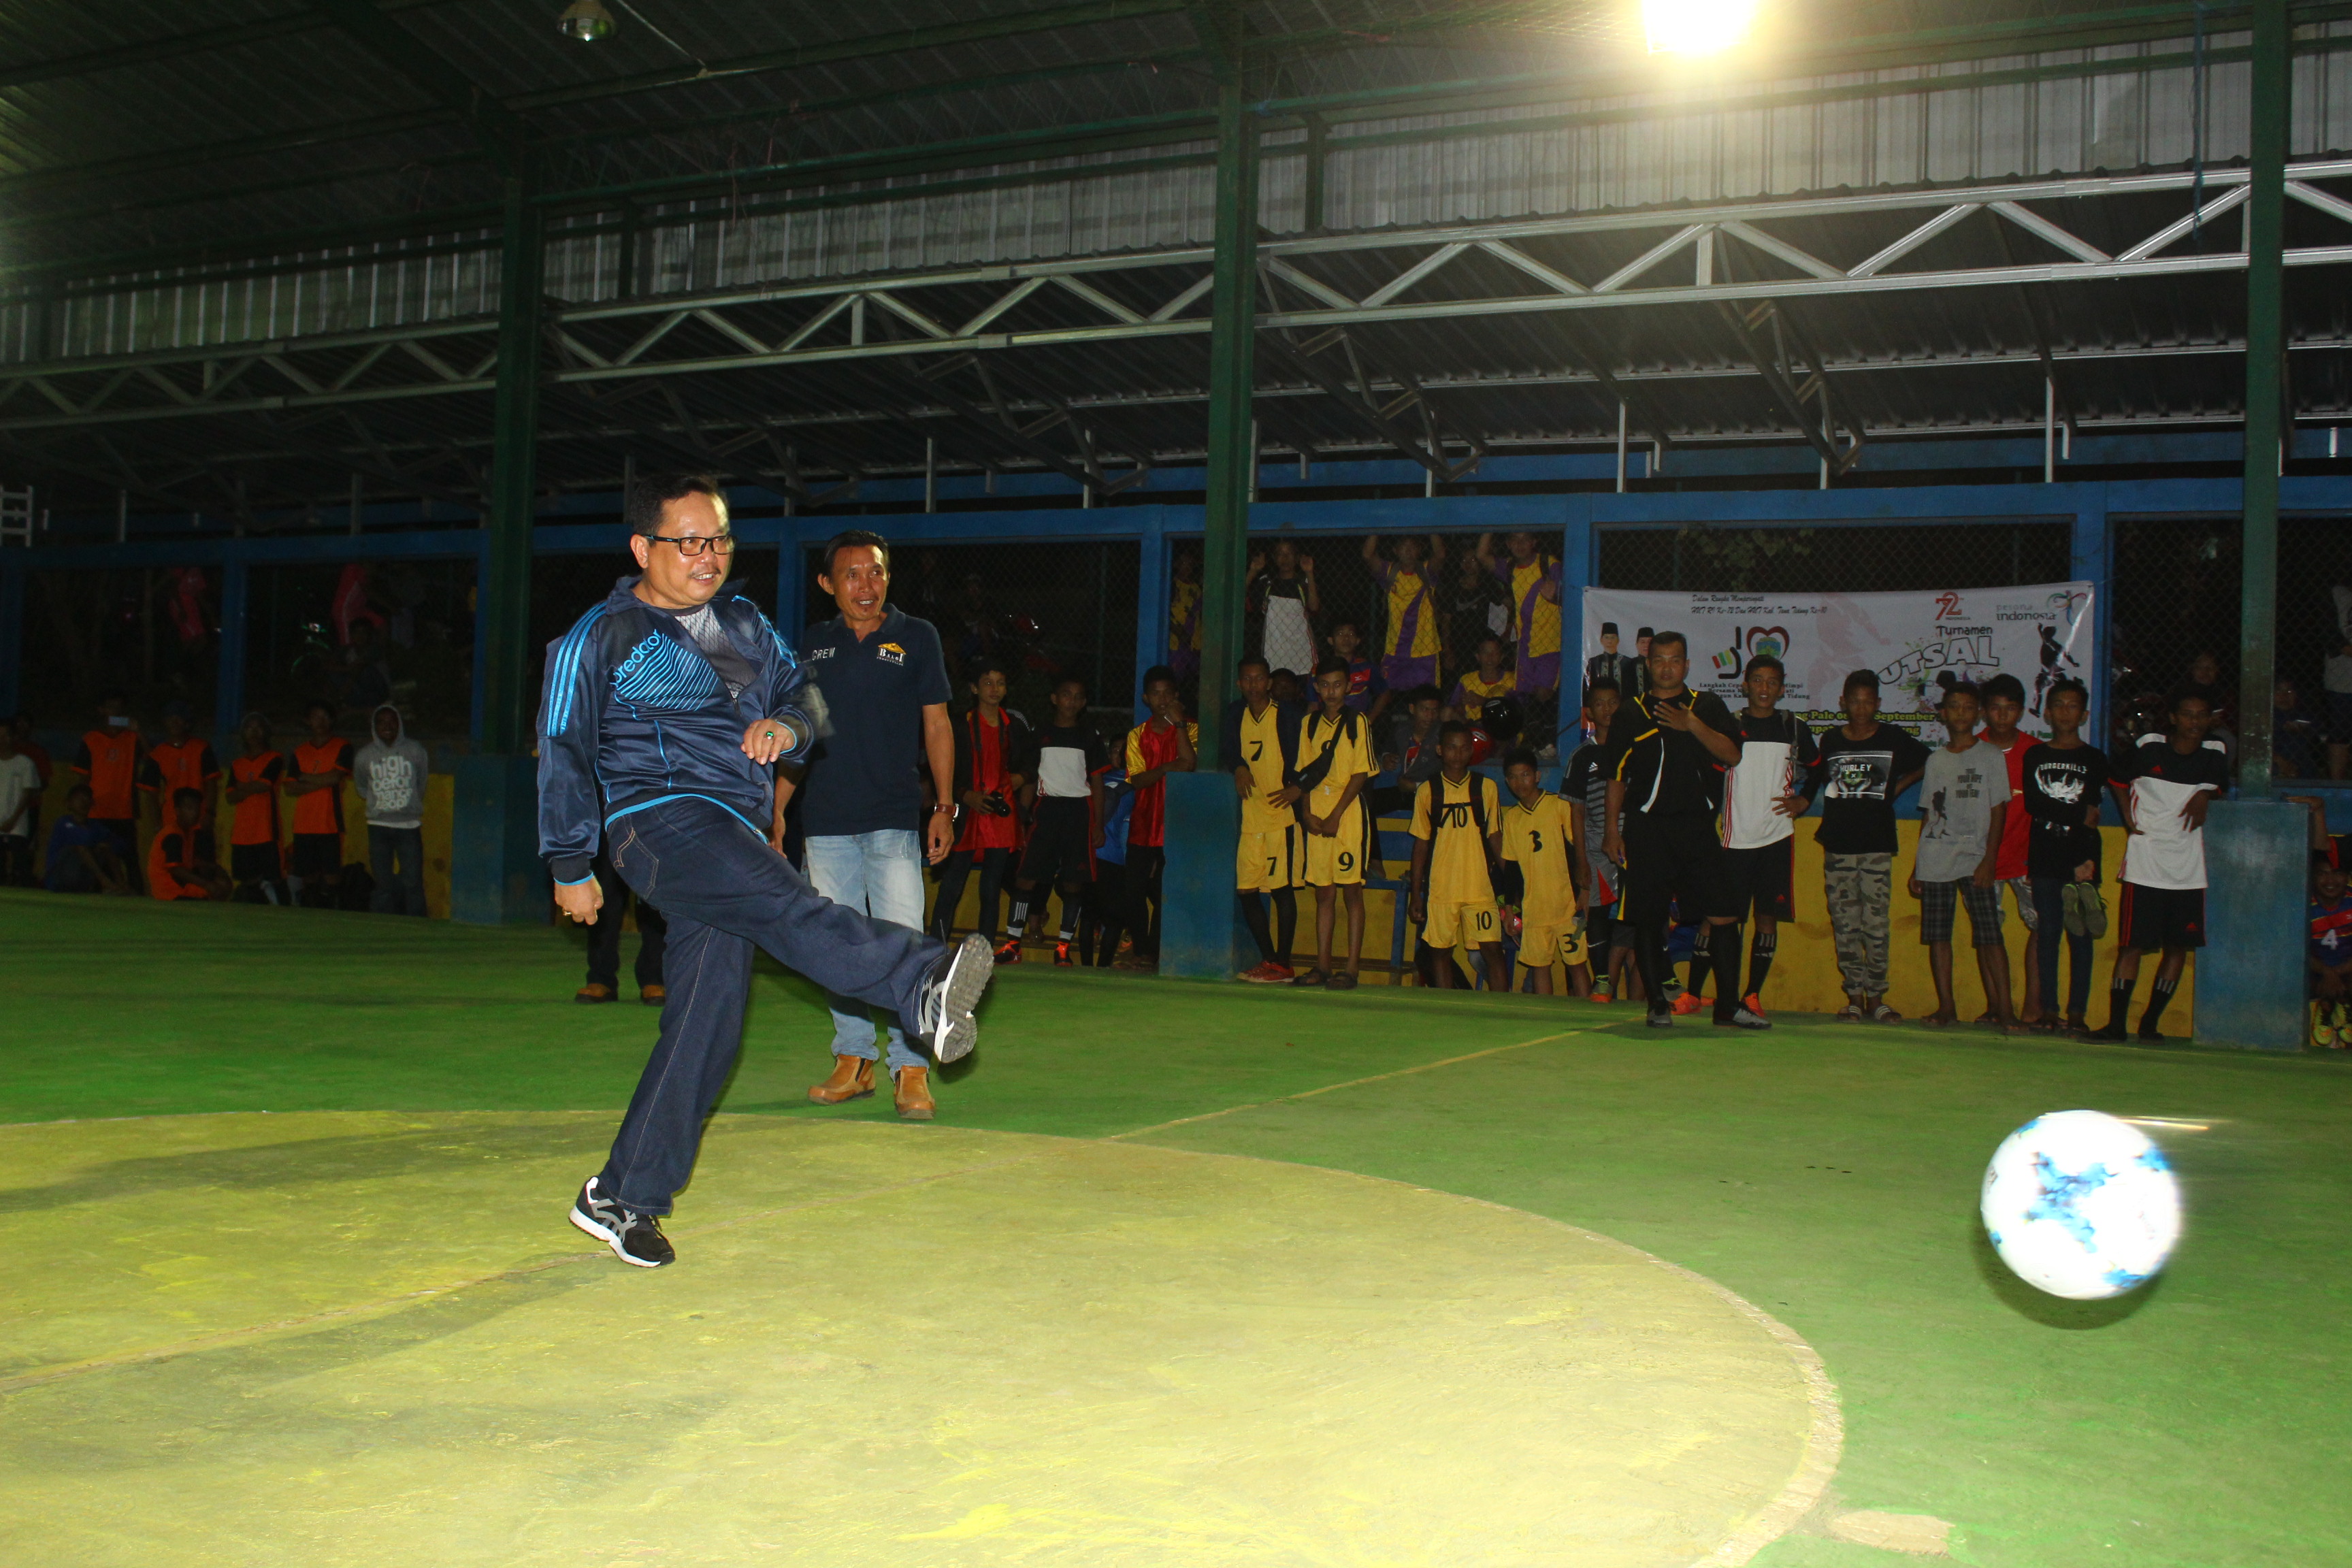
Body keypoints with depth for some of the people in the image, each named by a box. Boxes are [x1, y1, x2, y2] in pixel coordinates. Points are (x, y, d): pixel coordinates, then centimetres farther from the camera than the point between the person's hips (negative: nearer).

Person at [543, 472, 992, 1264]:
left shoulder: (743, 624, 19)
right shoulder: (603, 636, 3)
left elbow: (800, 692, 25)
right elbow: (563, 752, 5)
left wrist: (787, 725, -1)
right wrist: (571, 867, 6)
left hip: (734, 834, 6)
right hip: (661, 819, -6)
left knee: (707, 1018, 2)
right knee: (787, 905, -33)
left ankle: (623, 1195, 13)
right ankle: (924, 985, -59)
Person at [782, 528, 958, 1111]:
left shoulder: (917, 637, 5)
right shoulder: (814, 645, 11)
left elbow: (937, 724, 7)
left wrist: (944, 807, 1)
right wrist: (774, 807, 13)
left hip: (894, 817, -3)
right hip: (824, 819, 3)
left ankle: (911, 1067, -5)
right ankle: (854, 1059, 18)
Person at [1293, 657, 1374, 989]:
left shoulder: (1357, 722, -1)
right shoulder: (1310, 724, 12)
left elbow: (1361, 775, -6)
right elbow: (1305, 773, 12)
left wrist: (1335, 816, -11)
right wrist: (1307, 813, -1)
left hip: (1349, 814, -4)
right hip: (1318, 820, 4)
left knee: (1352, 891, -3)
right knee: (1323, 892, 7)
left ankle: (1351, 968, -2)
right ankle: (1322, 965, 11)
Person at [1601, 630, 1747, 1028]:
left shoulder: (1708, 706, 10)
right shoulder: (1631, 713, 9)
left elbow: (1732, 754, -3)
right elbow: (1617, 776, 9)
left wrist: (1692, 724, -14)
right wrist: (1613, 829, 3)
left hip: (1698, 828, 0)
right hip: (1647, 828, 0)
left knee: (1722, 917, -4)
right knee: (1648, 920, 1)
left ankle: (1728, 1006, 4)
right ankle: (1658, 1004, 11)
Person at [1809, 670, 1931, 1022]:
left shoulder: (1895, 739, 3)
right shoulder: (1830, 741, 7)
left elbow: (1926, 764, 19)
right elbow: (1815, 784, 17)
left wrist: (1897, 787, 11)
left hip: (1878, 847, -1)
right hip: (1837, 847, 2)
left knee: (1876, 925, -4)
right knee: (1845, 925, 2)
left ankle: (1876, 998, 5)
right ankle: (1854, 997, 9)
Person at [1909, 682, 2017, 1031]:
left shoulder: (1991, 757, 4)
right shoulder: (1935, 760, 13)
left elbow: (1998, 813, 0)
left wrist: (1989, 861, -10)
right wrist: (1916, 867, 13)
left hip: (1975, 859, -3)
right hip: (1935, 860, 4)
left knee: (1989, 935, -10)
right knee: (1937, 935, 1)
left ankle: (2003, 1009, -9)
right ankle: (1946, 1007, 7)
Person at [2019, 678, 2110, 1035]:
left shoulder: (2095, 759, 7)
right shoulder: (2035, 755, 13)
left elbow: (2092, 816, -4)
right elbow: (2032, 804, 0)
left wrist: (2085, 862, -14)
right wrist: (2079, 813, -4)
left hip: (2080, 861, -1)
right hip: (2044, 859, 1)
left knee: (2081, 936, -2)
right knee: (2047, 935, 0)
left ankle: (2077, 1012, 1)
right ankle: (2048, 1010, 3)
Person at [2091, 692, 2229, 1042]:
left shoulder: (2215, 755, 3)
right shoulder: (2149, 747, -3)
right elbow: (2118, 778, 14)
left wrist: (2205, 797, -2)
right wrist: (2128, 819, 3)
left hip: (2190, 870, 3)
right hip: (2145, 865, -3)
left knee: (2179, 947, 4)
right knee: (2132, 945, -5)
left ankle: (2151, 1022, 14)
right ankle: (2116, 1023, -2)